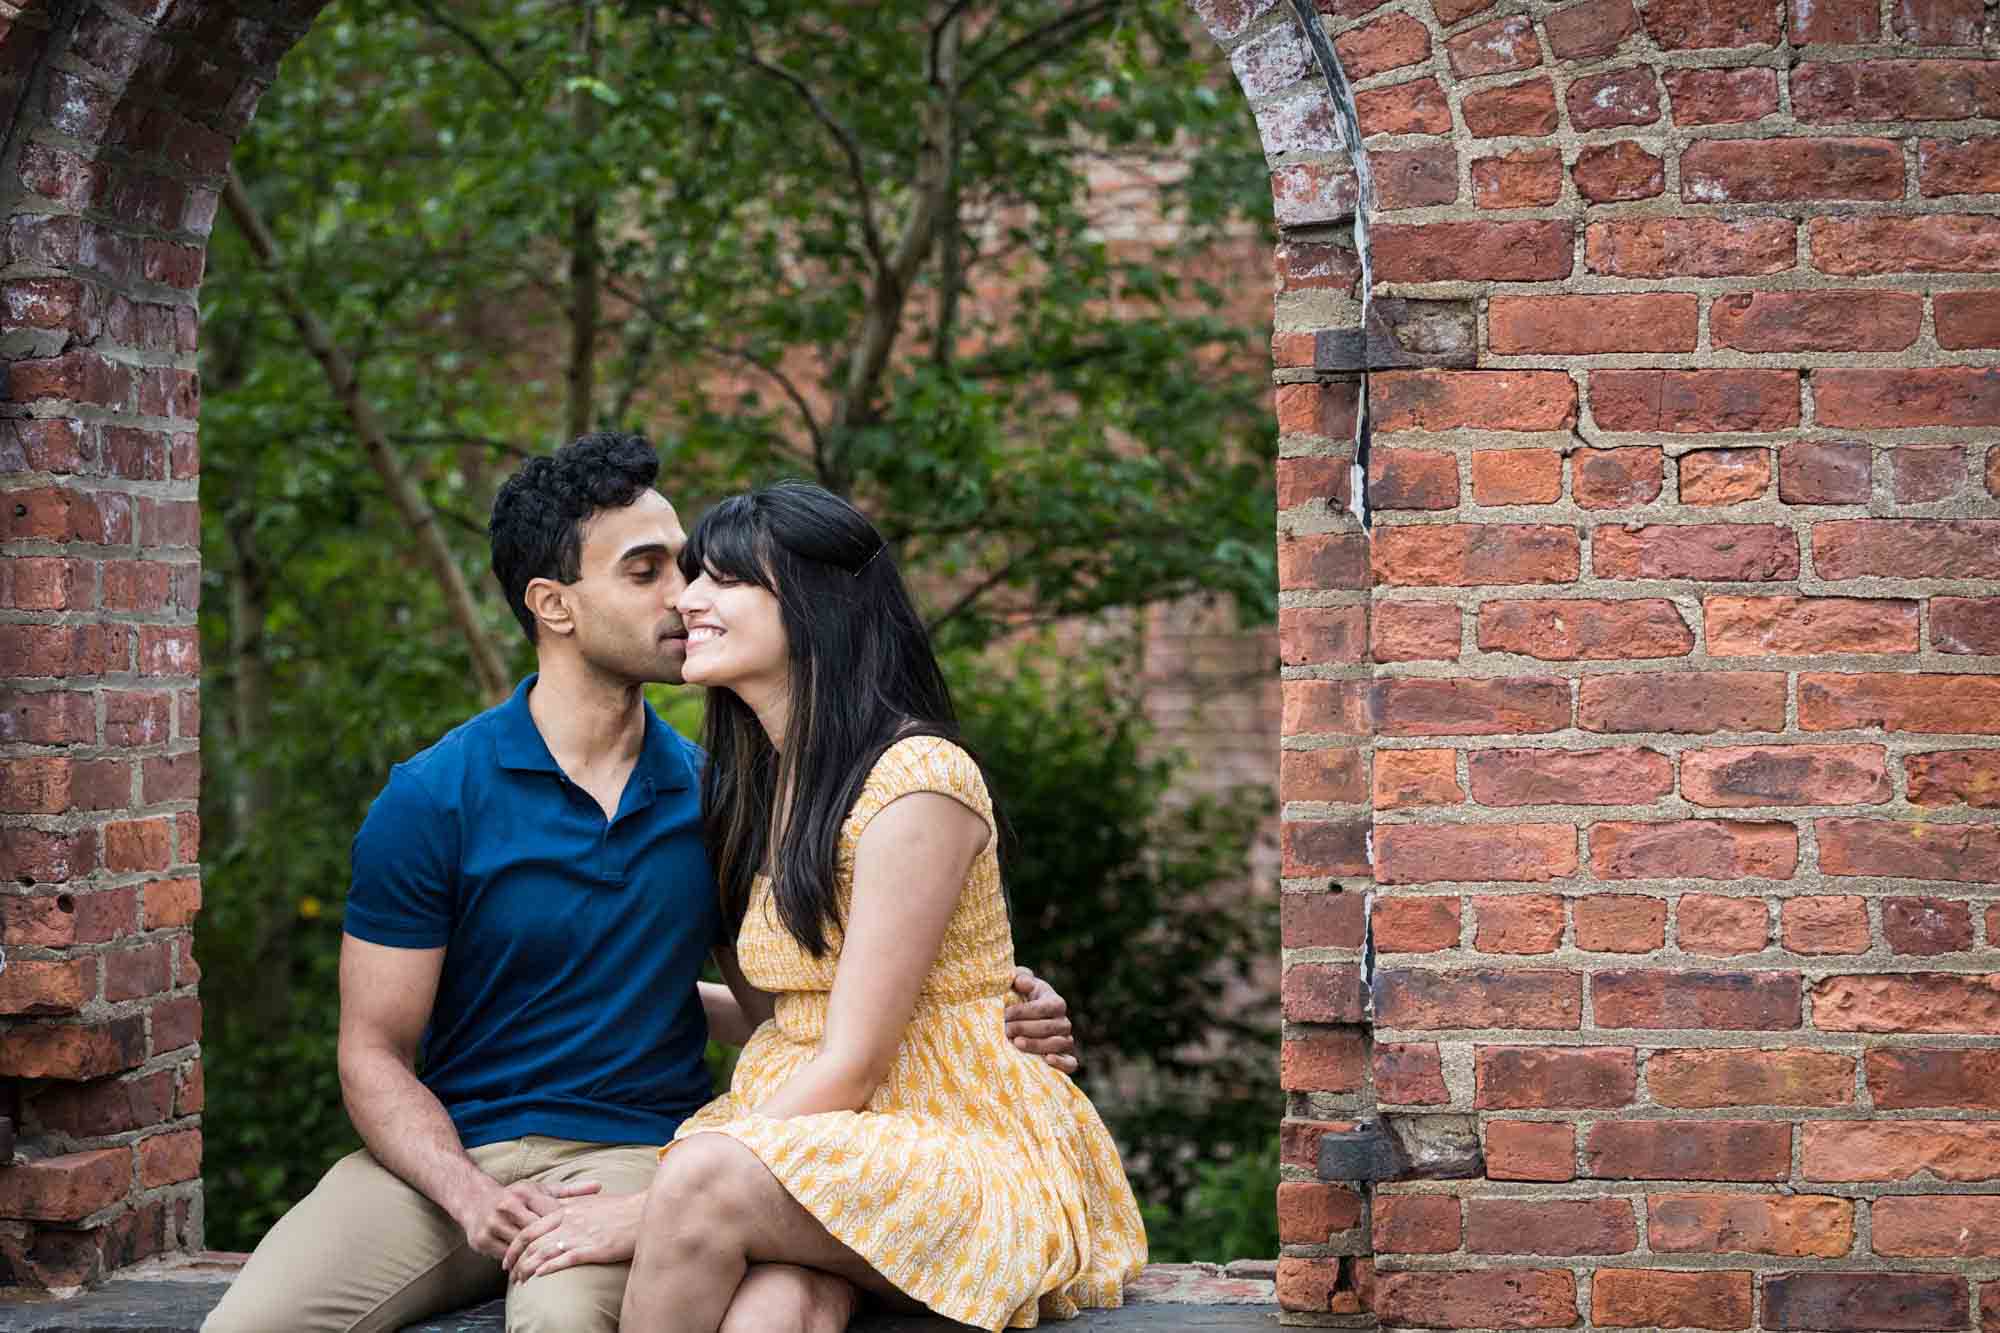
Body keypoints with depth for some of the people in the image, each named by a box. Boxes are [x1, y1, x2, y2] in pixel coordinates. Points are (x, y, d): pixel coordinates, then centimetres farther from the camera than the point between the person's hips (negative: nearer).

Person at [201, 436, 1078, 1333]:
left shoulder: (712, 797, 8)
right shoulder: (431, 801, -1)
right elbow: (375, 1053, -1)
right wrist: (471, 1196, -18)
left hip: (631, 1152, -1)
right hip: (447, 1153, 1)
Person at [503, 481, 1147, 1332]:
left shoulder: (916, 781, -13)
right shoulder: (752, 786, 14)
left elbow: (851, 1066, -17)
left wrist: (644, 1218, -19)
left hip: (964, 1151, -6)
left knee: (708, 1176, -34)